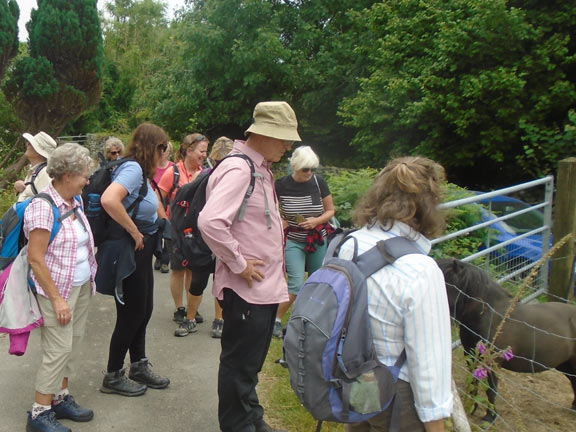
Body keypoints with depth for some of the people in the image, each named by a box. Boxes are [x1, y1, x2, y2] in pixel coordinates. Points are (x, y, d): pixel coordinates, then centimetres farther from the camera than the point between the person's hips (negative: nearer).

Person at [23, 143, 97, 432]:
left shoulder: (75, 202, 6)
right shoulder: (43, 207, -18)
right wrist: (57, 299, -18)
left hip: (82, 286, 7)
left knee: (73, 346, 12)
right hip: (57, 289, -7)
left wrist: (89, 279, 13)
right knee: (58, 350, -2)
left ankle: (61, 398, 28)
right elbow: (35, 258, -19)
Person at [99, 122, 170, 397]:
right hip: (129, 252, -9)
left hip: (142, 251, 9)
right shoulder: (133, 169, -20)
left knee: (143, 310, 18)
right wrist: (134, 232, -25)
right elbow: (109, 200, -37)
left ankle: (139, 367, 34)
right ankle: (113, 376, 21)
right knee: (131, 313, 4)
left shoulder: (141, 171, 9)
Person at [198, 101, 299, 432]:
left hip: (267, 285, 10)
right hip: (247, 288, -10)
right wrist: (239, 265, -21)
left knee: (253, 360, 24)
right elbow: (210, 222, -32)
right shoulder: (238, 169, -19)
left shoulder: (262, 169, 12)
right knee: (240, 364, 8)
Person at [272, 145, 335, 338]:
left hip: (318, 240, 3)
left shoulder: (319, 182, -5)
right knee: (297, 285, -11)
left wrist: (317, 221, -14)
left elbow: (330, 210, 4)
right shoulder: (282, 185, -9)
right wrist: (278, 220, -12)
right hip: (293, 241, -3)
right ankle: (276, 319, 9)